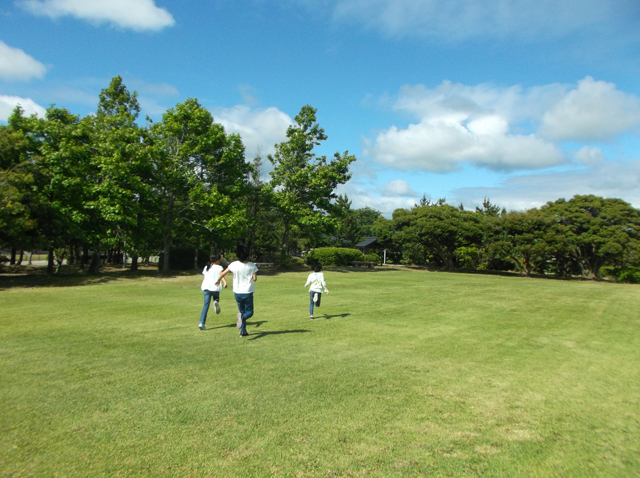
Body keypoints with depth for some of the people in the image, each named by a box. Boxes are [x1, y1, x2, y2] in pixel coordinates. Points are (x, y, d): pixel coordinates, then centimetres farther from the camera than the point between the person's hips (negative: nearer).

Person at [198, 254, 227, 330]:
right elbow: (221, 275, -13)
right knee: (216, 299, 25)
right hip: (215, 287, -3)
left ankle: (201, 323, -13)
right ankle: (216, 302, -15)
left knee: (206, 305, 1)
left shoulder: (206, 267, 22)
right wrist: (224, 282, -29)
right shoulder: (218, 267, 6)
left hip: (206, 287, 3)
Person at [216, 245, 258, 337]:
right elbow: (255, 279, -10)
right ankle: (243, 317, -26)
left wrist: (218, 281, 19)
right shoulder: (252, 265, -10)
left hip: (237, 292, 3)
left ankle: (243, 331, 11)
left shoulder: (234, 264, -5)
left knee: (242, 311, 19)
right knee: (249, 312, 10)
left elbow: (223, 273, 1)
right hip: (248, 292, -2)